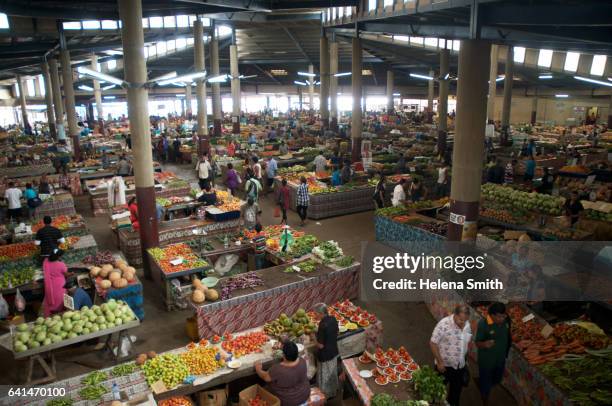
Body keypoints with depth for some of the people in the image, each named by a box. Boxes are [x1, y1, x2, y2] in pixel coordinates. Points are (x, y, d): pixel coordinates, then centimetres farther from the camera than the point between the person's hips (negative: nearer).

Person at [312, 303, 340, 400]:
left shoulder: (323, 324, -31)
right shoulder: (333, 319, -8)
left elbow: (321, 345, -25)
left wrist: (314, 337, -7)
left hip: (325, 354, -8)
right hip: (334, 351, 8)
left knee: (325, 375, 14)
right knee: (333, 371, 26)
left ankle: (327, 394, 30)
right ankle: (334, 389, 45)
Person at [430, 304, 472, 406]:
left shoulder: (467, 325, -5)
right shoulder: (444, 324, -25)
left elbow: (467, 342, 10)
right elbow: (433, 343, -20)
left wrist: (464, 360, 13)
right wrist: (440, 362, -20)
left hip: (460, 366, 5)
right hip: (444, 365, -5)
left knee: (456, 390, 21)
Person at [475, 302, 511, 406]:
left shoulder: (506, 320, -15)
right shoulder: (483, 324, -31)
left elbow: (508, 335, 5)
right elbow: (477, 343, -22)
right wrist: (484, 344, -43)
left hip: (501, 358, 5)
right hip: (486, 360, -5)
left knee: (497, 380, 27)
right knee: (486, 384, 14)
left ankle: (481, 382, 57)